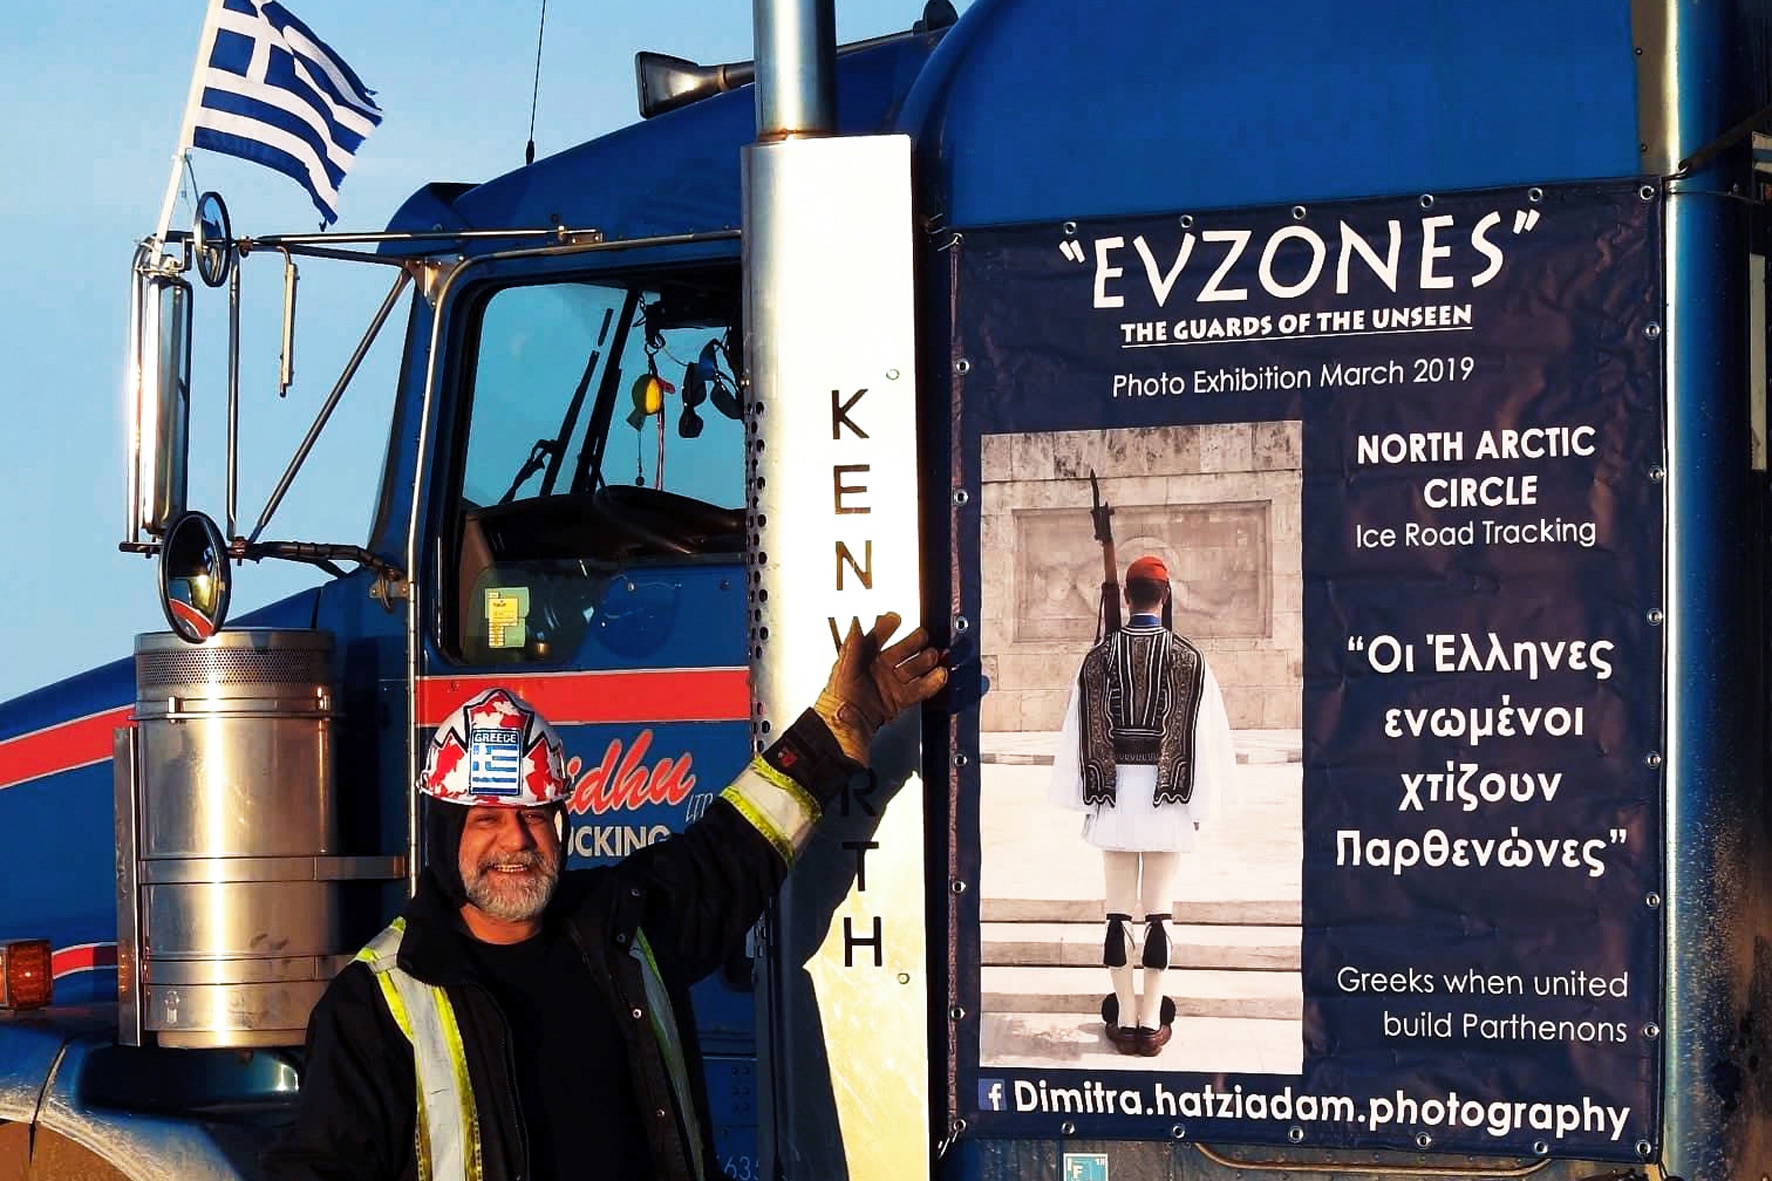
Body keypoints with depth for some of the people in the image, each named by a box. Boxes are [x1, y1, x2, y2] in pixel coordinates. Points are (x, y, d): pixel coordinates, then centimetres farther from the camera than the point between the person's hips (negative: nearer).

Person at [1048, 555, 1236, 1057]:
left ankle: (1124, 1019, 7)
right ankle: (1153, 1021, 2)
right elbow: (1203, 735, -4)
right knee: (1159, 907, 2)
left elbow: (1082, 734, 1)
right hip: (1168, 794, -1)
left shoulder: (1099, 657, -1)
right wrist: (1199, 804, 5)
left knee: (1119, 907, 7)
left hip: (1113, 791, 1)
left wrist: (1087, 798, 11)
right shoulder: (1187, 658, -4)